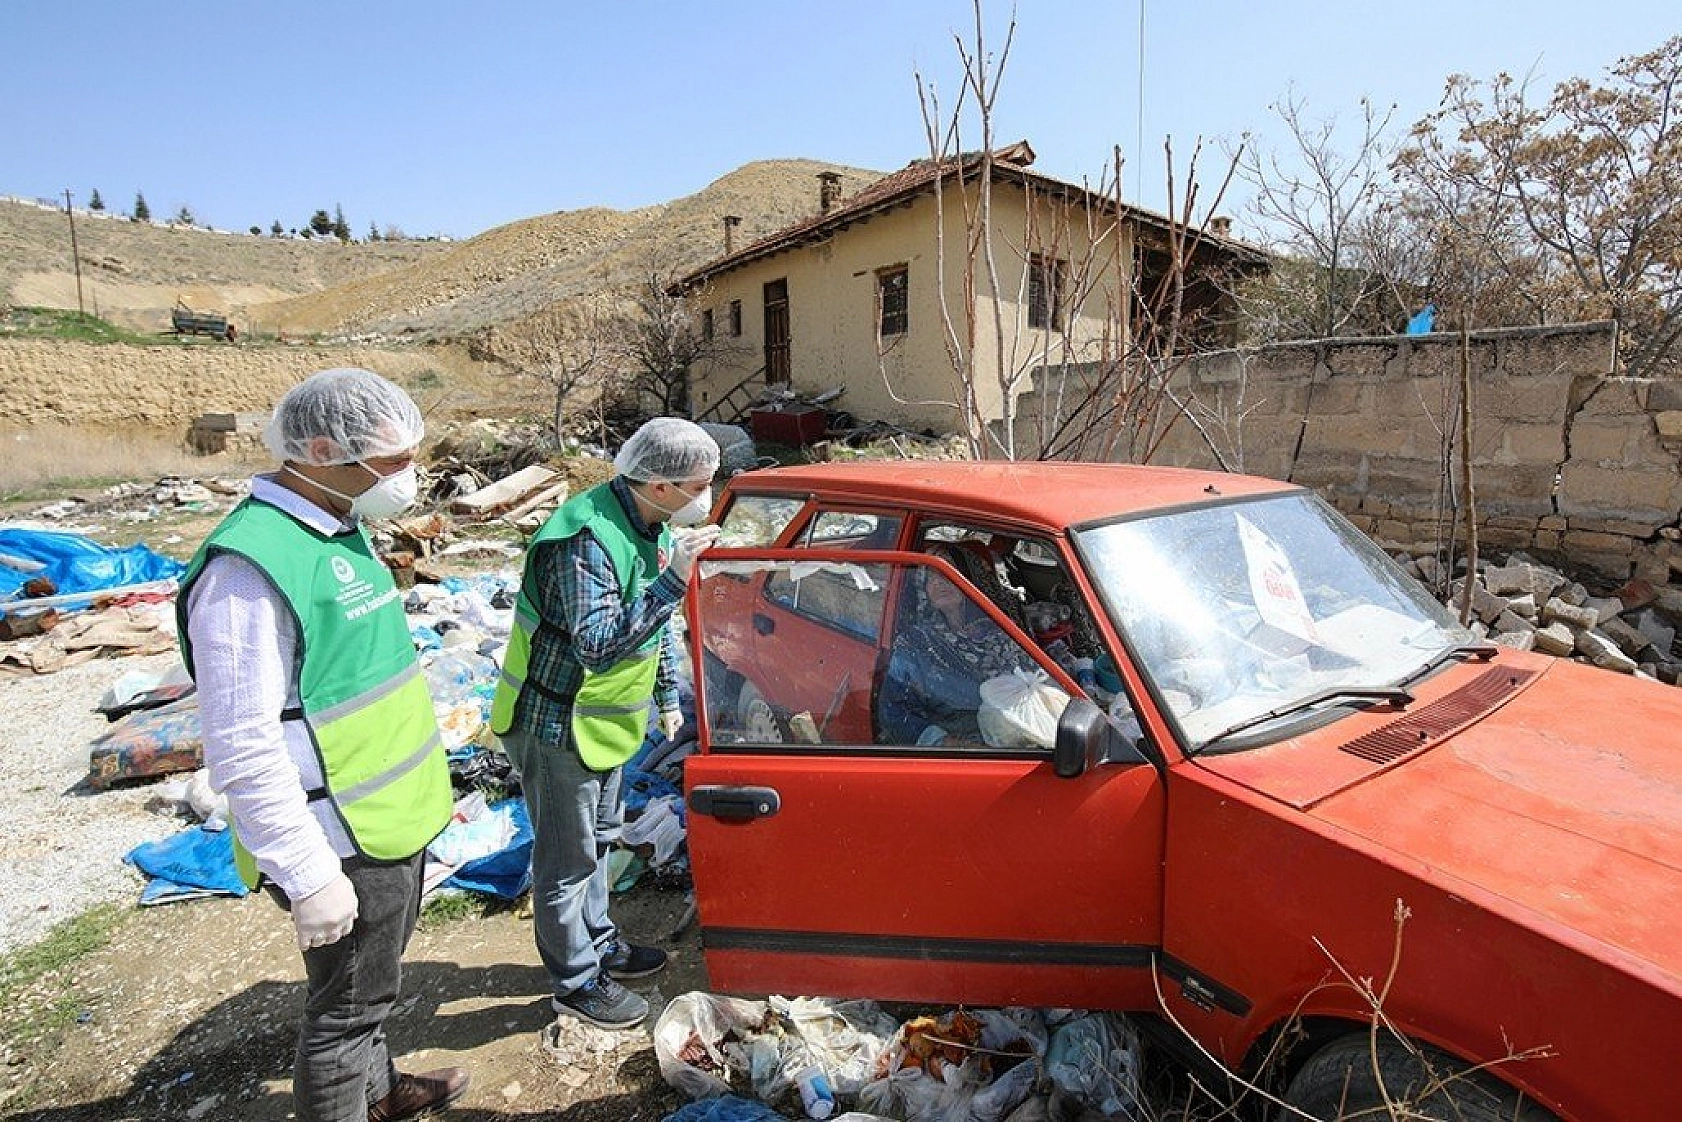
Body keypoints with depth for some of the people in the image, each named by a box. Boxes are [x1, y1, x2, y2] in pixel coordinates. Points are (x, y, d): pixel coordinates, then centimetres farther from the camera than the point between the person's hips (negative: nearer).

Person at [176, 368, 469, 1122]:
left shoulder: (342, 531, 5)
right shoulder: (249, 567, -25)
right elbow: (242, 750, -26)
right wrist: (309, 877, -22)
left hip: (395, 822, 9)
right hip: (345, 847, -9)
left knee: (373, 982, 28)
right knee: (346, 1006, 11)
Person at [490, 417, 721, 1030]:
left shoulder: (650, 525, 0)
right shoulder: (586, 539, -29)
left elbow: (654, 623, 13)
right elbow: (598, 645, -35)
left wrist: (667, 695, 16)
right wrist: (672, 580, -38)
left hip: (602, 721, 9)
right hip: (557, 725, -9)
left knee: (598, 838, 24)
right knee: (567, 858, 9)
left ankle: (599, 943, 44)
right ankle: (576, 981, 28)